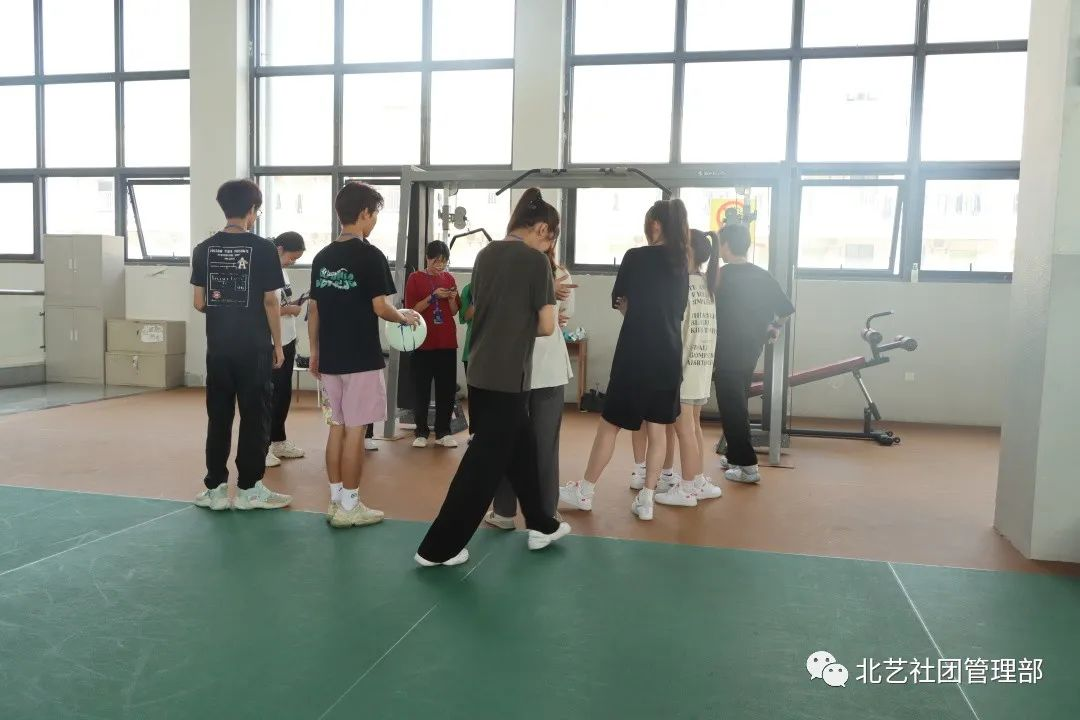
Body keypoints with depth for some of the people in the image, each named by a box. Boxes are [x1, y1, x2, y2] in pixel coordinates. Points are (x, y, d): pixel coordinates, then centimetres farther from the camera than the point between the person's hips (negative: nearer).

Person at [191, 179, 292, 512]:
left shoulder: (204, 249, 3)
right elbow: (270, 302, -7)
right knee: (255, 417, 5)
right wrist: (278, 344, 2)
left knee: (218, 417, 10)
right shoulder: (262, 248, -7)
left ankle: (215, 488, 14)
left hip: (218, 347, 4)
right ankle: (249, 489, 10)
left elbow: (199, 303, 4)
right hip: (253, 348, -3)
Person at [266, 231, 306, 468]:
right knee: (269, 396, -2)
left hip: (287, 341, 9)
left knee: (284, 393, 16)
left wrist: (294, 302, 2)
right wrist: (289, 310, -17)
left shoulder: (282, 269, 11)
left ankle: (278, 441, 27)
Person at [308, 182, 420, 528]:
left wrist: (314, 352, 18)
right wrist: (405, 317, 5)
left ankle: (336, 500, 19)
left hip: (330, 358, 7)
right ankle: (349, 506, 6)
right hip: (361, 358, -6)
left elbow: (313, 309, 11)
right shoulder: (370, 256, -11)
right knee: (354, 430, 0)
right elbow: (380, 308, -15)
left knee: (337, 427, 13)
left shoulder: (322, 257, 9)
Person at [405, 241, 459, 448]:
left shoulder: (449, 278, 10)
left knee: (447, 389, 4)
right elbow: (411, 310, -8)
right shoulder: (415, 278, -2)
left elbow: (454, 312, 12)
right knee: (421, 390, 0)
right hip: (423, 342, -3)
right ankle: (421, 432, 9)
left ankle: (443, 432, 12)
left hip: (447, 343, 3)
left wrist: (451, 299, -9)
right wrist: (433, 296, -18)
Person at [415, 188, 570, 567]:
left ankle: (541, 526, 33)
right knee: (485, 462, 1)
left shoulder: (486, 254, 9)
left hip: (480, 372, 8)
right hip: (507, 377, -8)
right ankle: (437, 547, 7)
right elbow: (546, 326, -8)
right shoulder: (536, 261, -10)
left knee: (522, 448, 20)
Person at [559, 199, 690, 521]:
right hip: (669, 354, 5)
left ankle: (585, 492, 16)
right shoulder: (681, 262, 8)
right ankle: (645, 500, 11)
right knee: (656, 429, 8)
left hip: (636, 353, -5)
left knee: (610, 424, 5)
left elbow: (621, 302, 4)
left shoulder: (636, 257, -8)